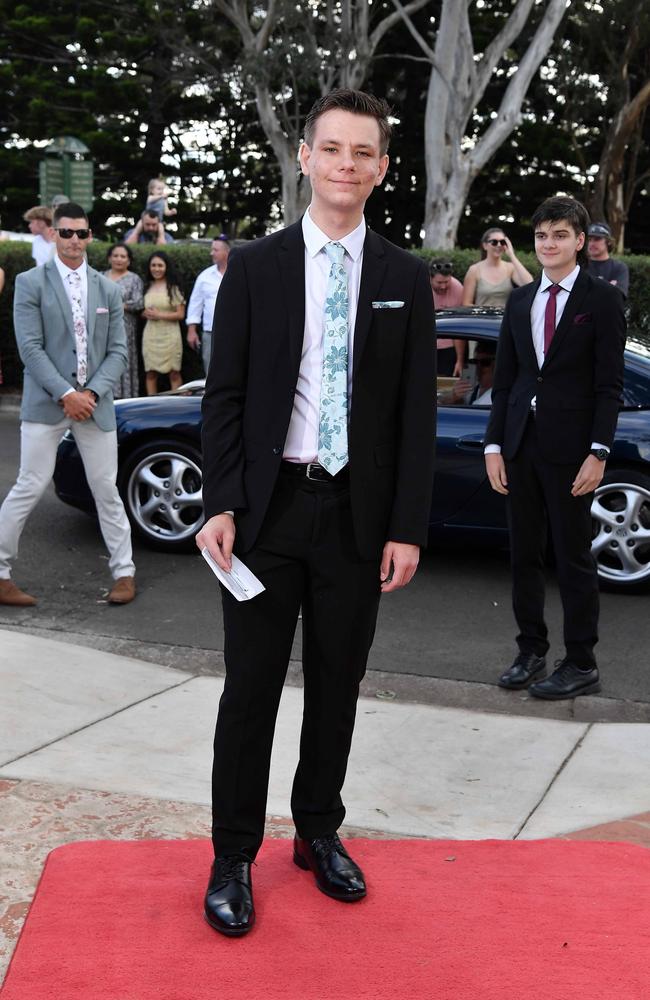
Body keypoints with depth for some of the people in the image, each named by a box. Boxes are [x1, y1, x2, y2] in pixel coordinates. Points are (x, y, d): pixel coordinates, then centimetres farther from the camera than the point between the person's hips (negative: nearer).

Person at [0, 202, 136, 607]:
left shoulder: (108, 289, 11)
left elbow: (118, 351, 7)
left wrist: (91, 393, -7)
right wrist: (65, 394, -15)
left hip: (94, 403, 3)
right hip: (46, 404, -3)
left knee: (106, 489, 7)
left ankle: (125, 572, 15)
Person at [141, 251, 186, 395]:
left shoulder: (173, 288, -1)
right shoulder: (147, 287, 12)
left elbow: (180, 314, -5)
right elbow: (141, 310, 19)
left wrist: (159, 315, -12)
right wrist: (146, 313, -4)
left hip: (169, 334, -4)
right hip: (151, 334, 4)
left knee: (174, 373, -2)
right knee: (150, 373, 3)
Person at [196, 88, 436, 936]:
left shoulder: (406, 279, 3)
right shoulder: (254, 267, 1)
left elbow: (416, 413, 2)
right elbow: (224, 396, 0)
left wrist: (408, 528, -3)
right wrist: (222, 506, -8)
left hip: (359, 514, 1)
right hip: (269, 508, -1)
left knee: (337, 688, 13)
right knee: (251, 690, 5)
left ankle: (320, 833, 32)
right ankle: (234, 857, 20)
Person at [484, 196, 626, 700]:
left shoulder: (602, 299, -3)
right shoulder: (520, 301, 12)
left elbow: (610, 383, -7)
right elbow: (504, 379, 11)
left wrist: (598, 452, -14)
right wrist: (495, 444, 4)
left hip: (569, 448, -5)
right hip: (521, 445, 5)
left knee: (574, 558, 2)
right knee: (525, 555, 11)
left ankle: (581, 664, 13)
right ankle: (531, 652, 23)